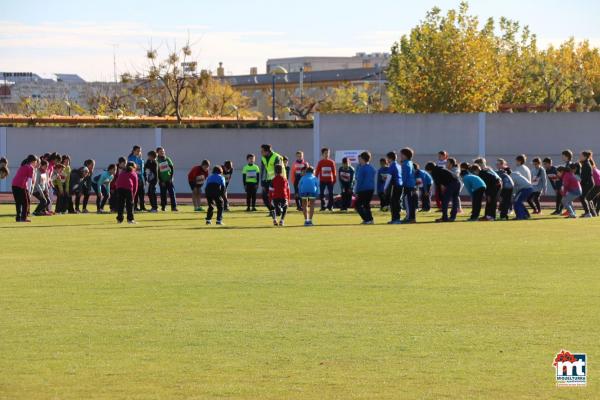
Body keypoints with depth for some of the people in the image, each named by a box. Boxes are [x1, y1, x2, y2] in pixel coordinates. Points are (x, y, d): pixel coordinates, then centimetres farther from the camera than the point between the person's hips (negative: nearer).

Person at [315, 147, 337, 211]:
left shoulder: (331, 162, 3)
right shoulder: (320, 162, 1)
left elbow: (334, 171, 5)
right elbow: (317, 171, 2)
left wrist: (334, 179, 2)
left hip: (330, 180, 0)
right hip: (322, 180, 0)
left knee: (331, 194, -3)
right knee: (321, 194, 0)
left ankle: (330, 206, 4)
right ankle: (323, 206, 8)